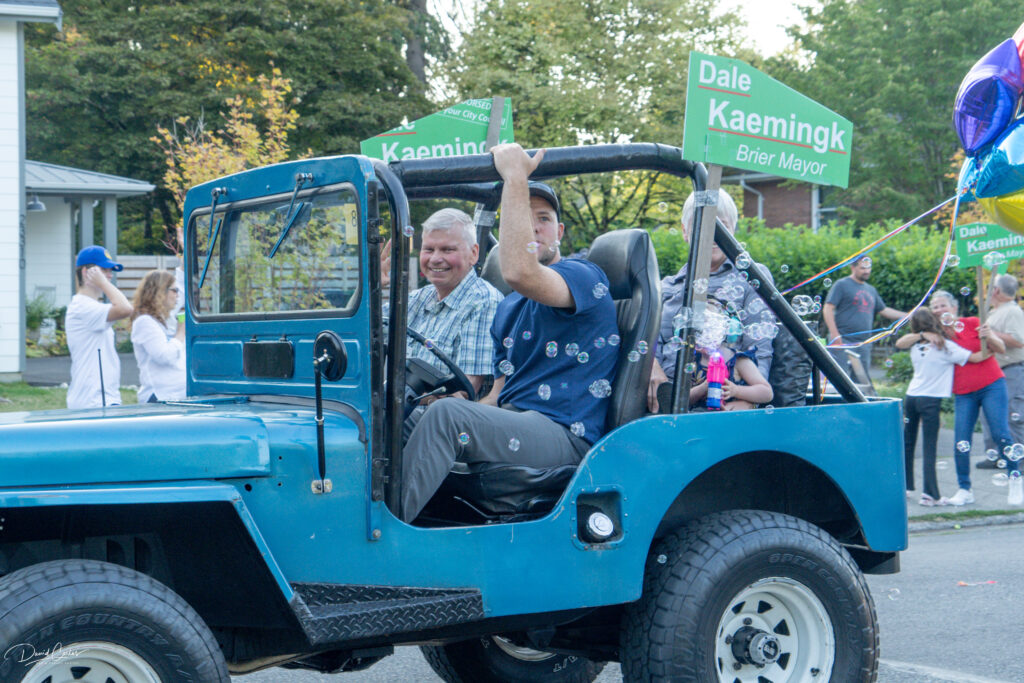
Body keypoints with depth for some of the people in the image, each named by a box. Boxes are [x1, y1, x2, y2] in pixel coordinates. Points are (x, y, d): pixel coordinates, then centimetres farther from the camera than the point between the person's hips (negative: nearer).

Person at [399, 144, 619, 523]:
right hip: (513, 428, 8)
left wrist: (515, 177, -19)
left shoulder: (584, 277, -4)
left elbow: (519, 273, -27)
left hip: (563, 433, -8)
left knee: (446, 414, -29)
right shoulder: (507, 308, 24)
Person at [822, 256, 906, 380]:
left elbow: (883, 310, 30)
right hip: (843, 341, -7)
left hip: (864, 344, 7)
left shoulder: (871, 290, 21)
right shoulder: (842, 285, -1)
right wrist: (834, 334, -17)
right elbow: (827, 309, -8)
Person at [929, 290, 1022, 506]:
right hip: (963, 394, 3)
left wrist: (988, 337, -22)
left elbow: (1001, 349, -2)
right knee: (961, 443, -5)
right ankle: (964, 490, 5)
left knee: (1001, 435, -12)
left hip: (991, 386, -3)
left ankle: (1015, 481, 3)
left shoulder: (972, 324, -2)